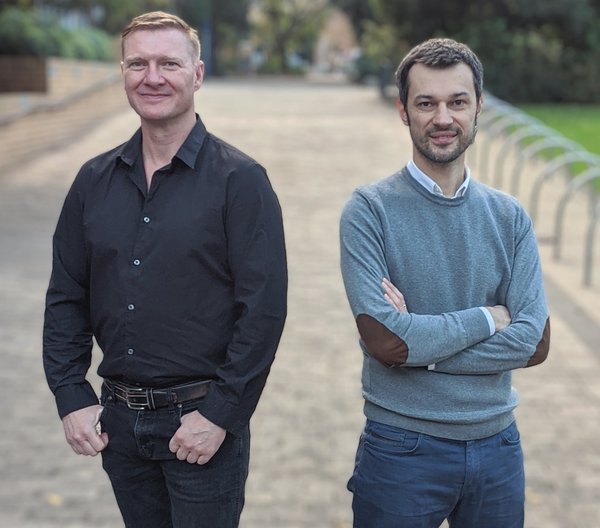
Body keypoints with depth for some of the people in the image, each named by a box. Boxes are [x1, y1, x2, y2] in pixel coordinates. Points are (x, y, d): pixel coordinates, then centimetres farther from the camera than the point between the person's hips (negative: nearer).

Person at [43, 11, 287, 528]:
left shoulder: (239, 180, -10)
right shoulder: (95, 180, 5)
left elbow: (264, 310, -13)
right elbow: (66, 298, 8)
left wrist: (220, 414, -15)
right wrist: (72, 398, 0)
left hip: (202, 422, -4)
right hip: (118, 421, 5)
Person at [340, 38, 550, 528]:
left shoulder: (510, 217, 2)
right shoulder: (370, 210, -10)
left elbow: (535, 342, -7)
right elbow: (383, 340, -19)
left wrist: (420, 345, -16)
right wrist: (488, 317, -11)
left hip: (497, 445, 4)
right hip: (403, 446, -3)